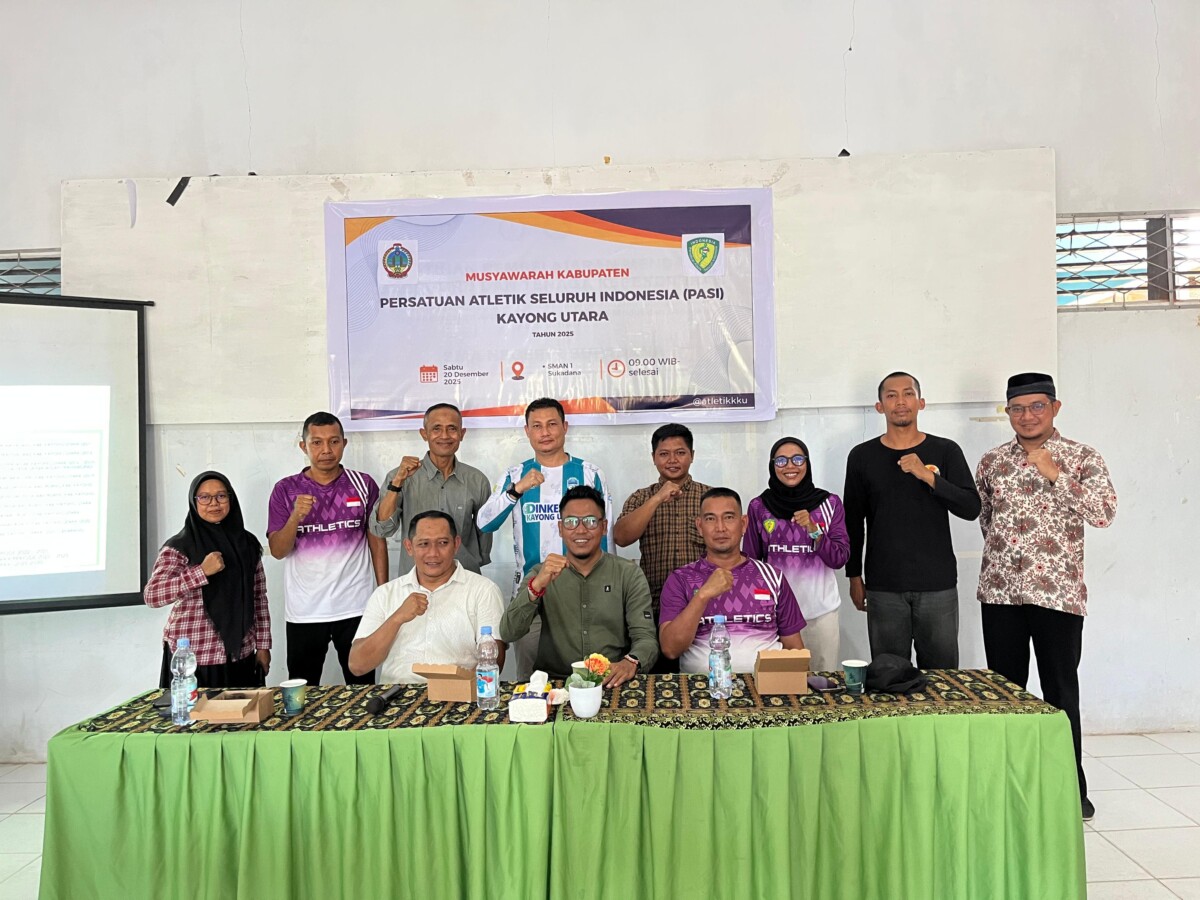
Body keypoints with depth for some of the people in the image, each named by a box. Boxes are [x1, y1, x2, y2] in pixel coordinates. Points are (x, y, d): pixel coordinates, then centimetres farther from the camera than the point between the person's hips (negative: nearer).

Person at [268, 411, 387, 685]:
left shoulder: (364, 485, 2)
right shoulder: (286, 490, 1)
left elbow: (377, 540, 6)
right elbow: (277, 551, -3)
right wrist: (296, 517, -21)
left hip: (356, 608, 0)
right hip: (304, 611, 0)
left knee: (363, 687, 7)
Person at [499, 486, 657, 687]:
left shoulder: (629, 575, 5)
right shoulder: (542, 574, 7)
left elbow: (645, 638, -3)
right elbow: (508, 633, -5)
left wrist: (630, 663, -26)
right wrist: (537, 586, -21)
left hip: (612, 684, 0)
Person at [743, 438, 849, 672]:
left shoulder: (830, 503, 0)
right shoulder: (758, 507, -1)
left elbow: (840, 559, -5)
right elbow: (750, 561, 7)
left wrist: (813, 530, -17)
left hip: (821, 611, 1)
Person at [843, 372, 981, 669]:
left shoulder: (945, 451, 4)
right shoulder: (862, 456, 4)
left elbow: (971, 509, -4)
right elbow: (853, 522, 9)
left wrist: (929, 476, -16)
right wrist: (854, 576, 7)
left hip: (938, 585, 0)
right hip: (883, 587, 0)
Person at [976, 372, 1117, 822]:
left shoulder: (1082, 458, -2)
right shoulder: (991, 461, 7)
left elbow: (1104, 514, -14)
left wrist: (1054, 474, -19)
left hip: (1058, 591, -3)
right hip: (1000, 590, 3)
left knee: (1061, 690, 6)